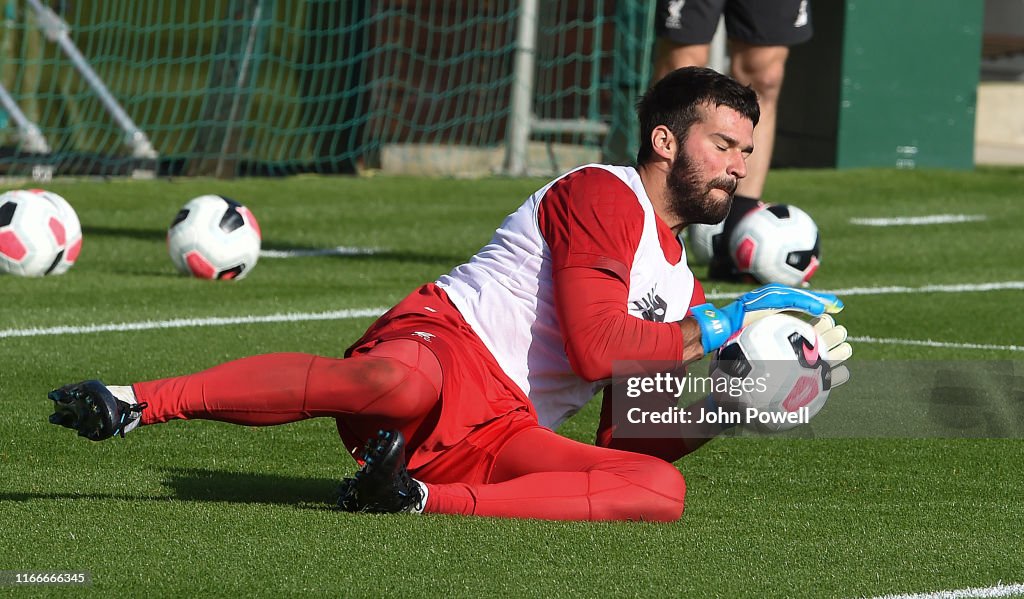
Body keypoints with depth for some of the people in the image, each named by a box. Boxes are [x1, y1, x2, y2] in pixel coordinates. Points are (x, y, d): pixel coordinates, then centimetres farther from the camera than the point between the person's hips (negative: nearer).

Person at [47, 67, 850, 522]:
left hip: (505, 436, 7)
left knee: (659, 487, -20)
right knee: (399, 383, -44)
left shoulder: (683, 289, 28)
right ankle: (131, 404, -32)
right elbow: (594, 347, -12)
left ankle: (418, 498, -25)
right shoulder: (604, 195, 2)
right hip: (444, 345, -7)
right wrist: (718, 330, -4)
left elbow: (626, 443, 25)